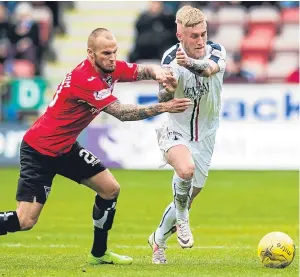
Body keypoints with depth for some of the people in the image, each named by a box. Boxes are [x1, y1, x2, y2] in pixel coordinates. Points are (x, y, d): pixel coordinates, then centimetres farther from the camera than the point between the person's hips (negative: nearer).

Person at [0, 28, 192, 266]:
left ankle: (99, 253, 21)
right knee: (25, 222, -15)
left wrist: (159, 73, -29)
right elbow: (122, 113, -28)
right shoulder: (85, 79, -28)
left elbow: (146, 70, -5)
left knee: (110, 189, 7)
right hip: (39, 150, -9)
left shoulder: (111, 68, -2)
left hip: (66, 147, 9)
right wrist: (163, 107, -29)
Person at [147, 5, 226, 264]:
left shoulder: (216, 51, -12)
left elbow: (210, 68, -36)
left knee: (187, 197, 10)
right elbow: (164, 98, -22)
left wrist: (191, 63, -58)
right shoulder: (171, 58, -16)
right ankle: (182, 219, -11)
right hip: (175, 131, -3)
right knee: (186, 168, -36)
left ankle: (159, 238, 37)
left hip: (204, 137, 3)